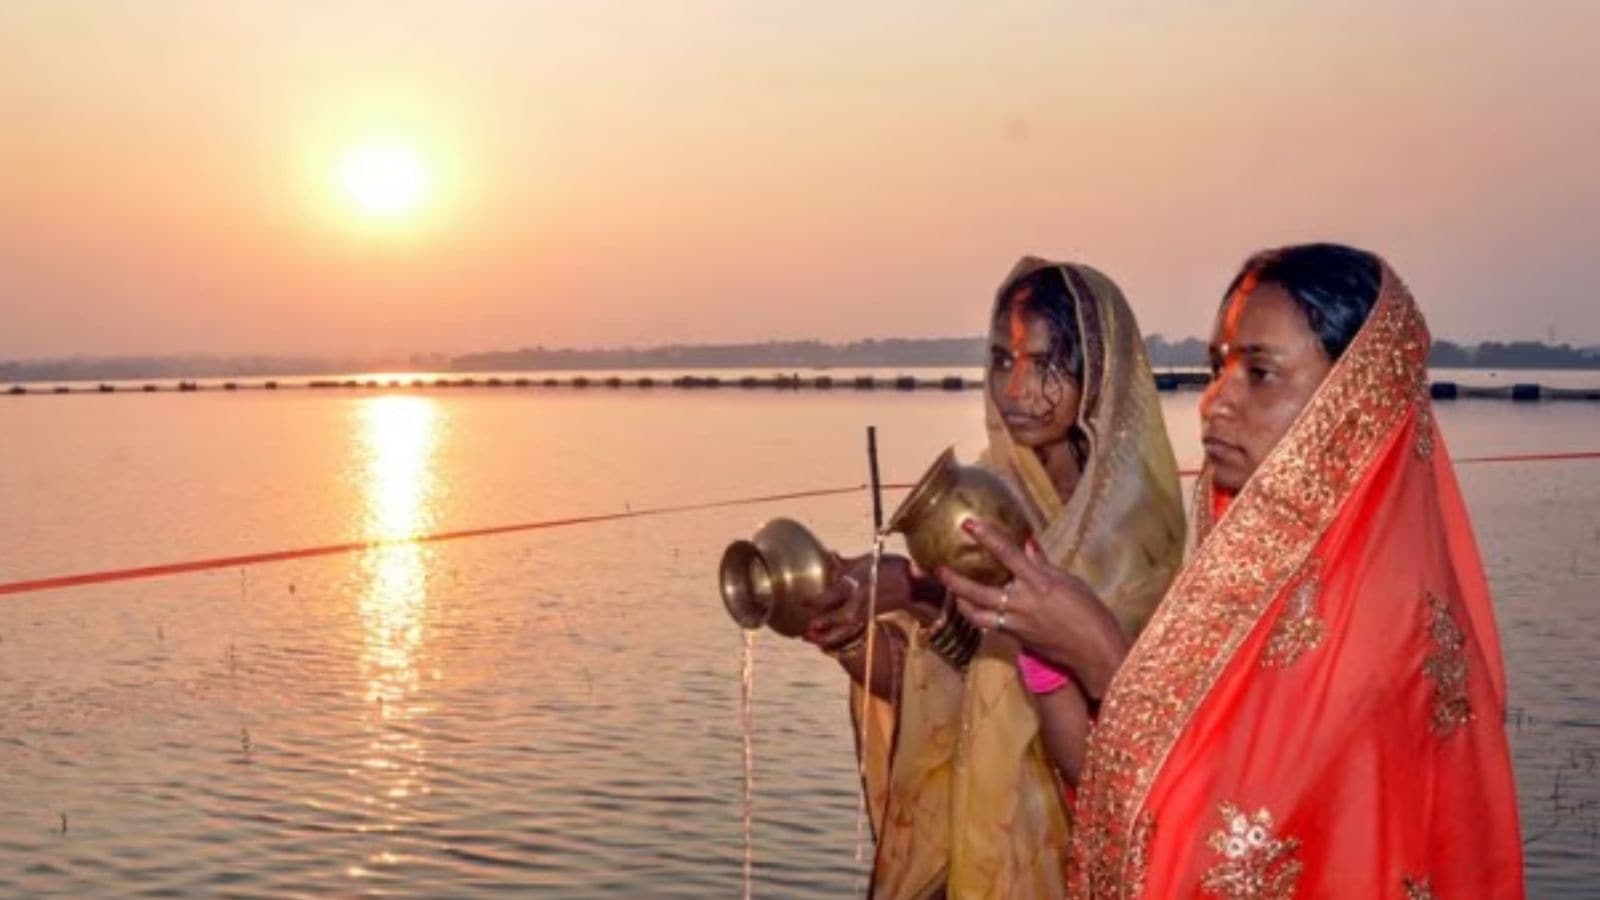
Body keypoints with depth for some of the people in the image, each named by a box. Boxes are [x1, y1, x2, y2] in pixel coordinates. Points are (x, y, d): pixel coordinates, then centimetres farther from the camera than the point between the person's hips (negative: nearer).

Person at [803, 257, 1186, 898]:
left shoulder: (1135, 516, -12)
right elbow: (923, 681, -4)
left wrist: (917, 590, -38)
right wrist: (849, 632, -22)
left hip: (1072, 825, -4)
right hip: (972, 808, 4)